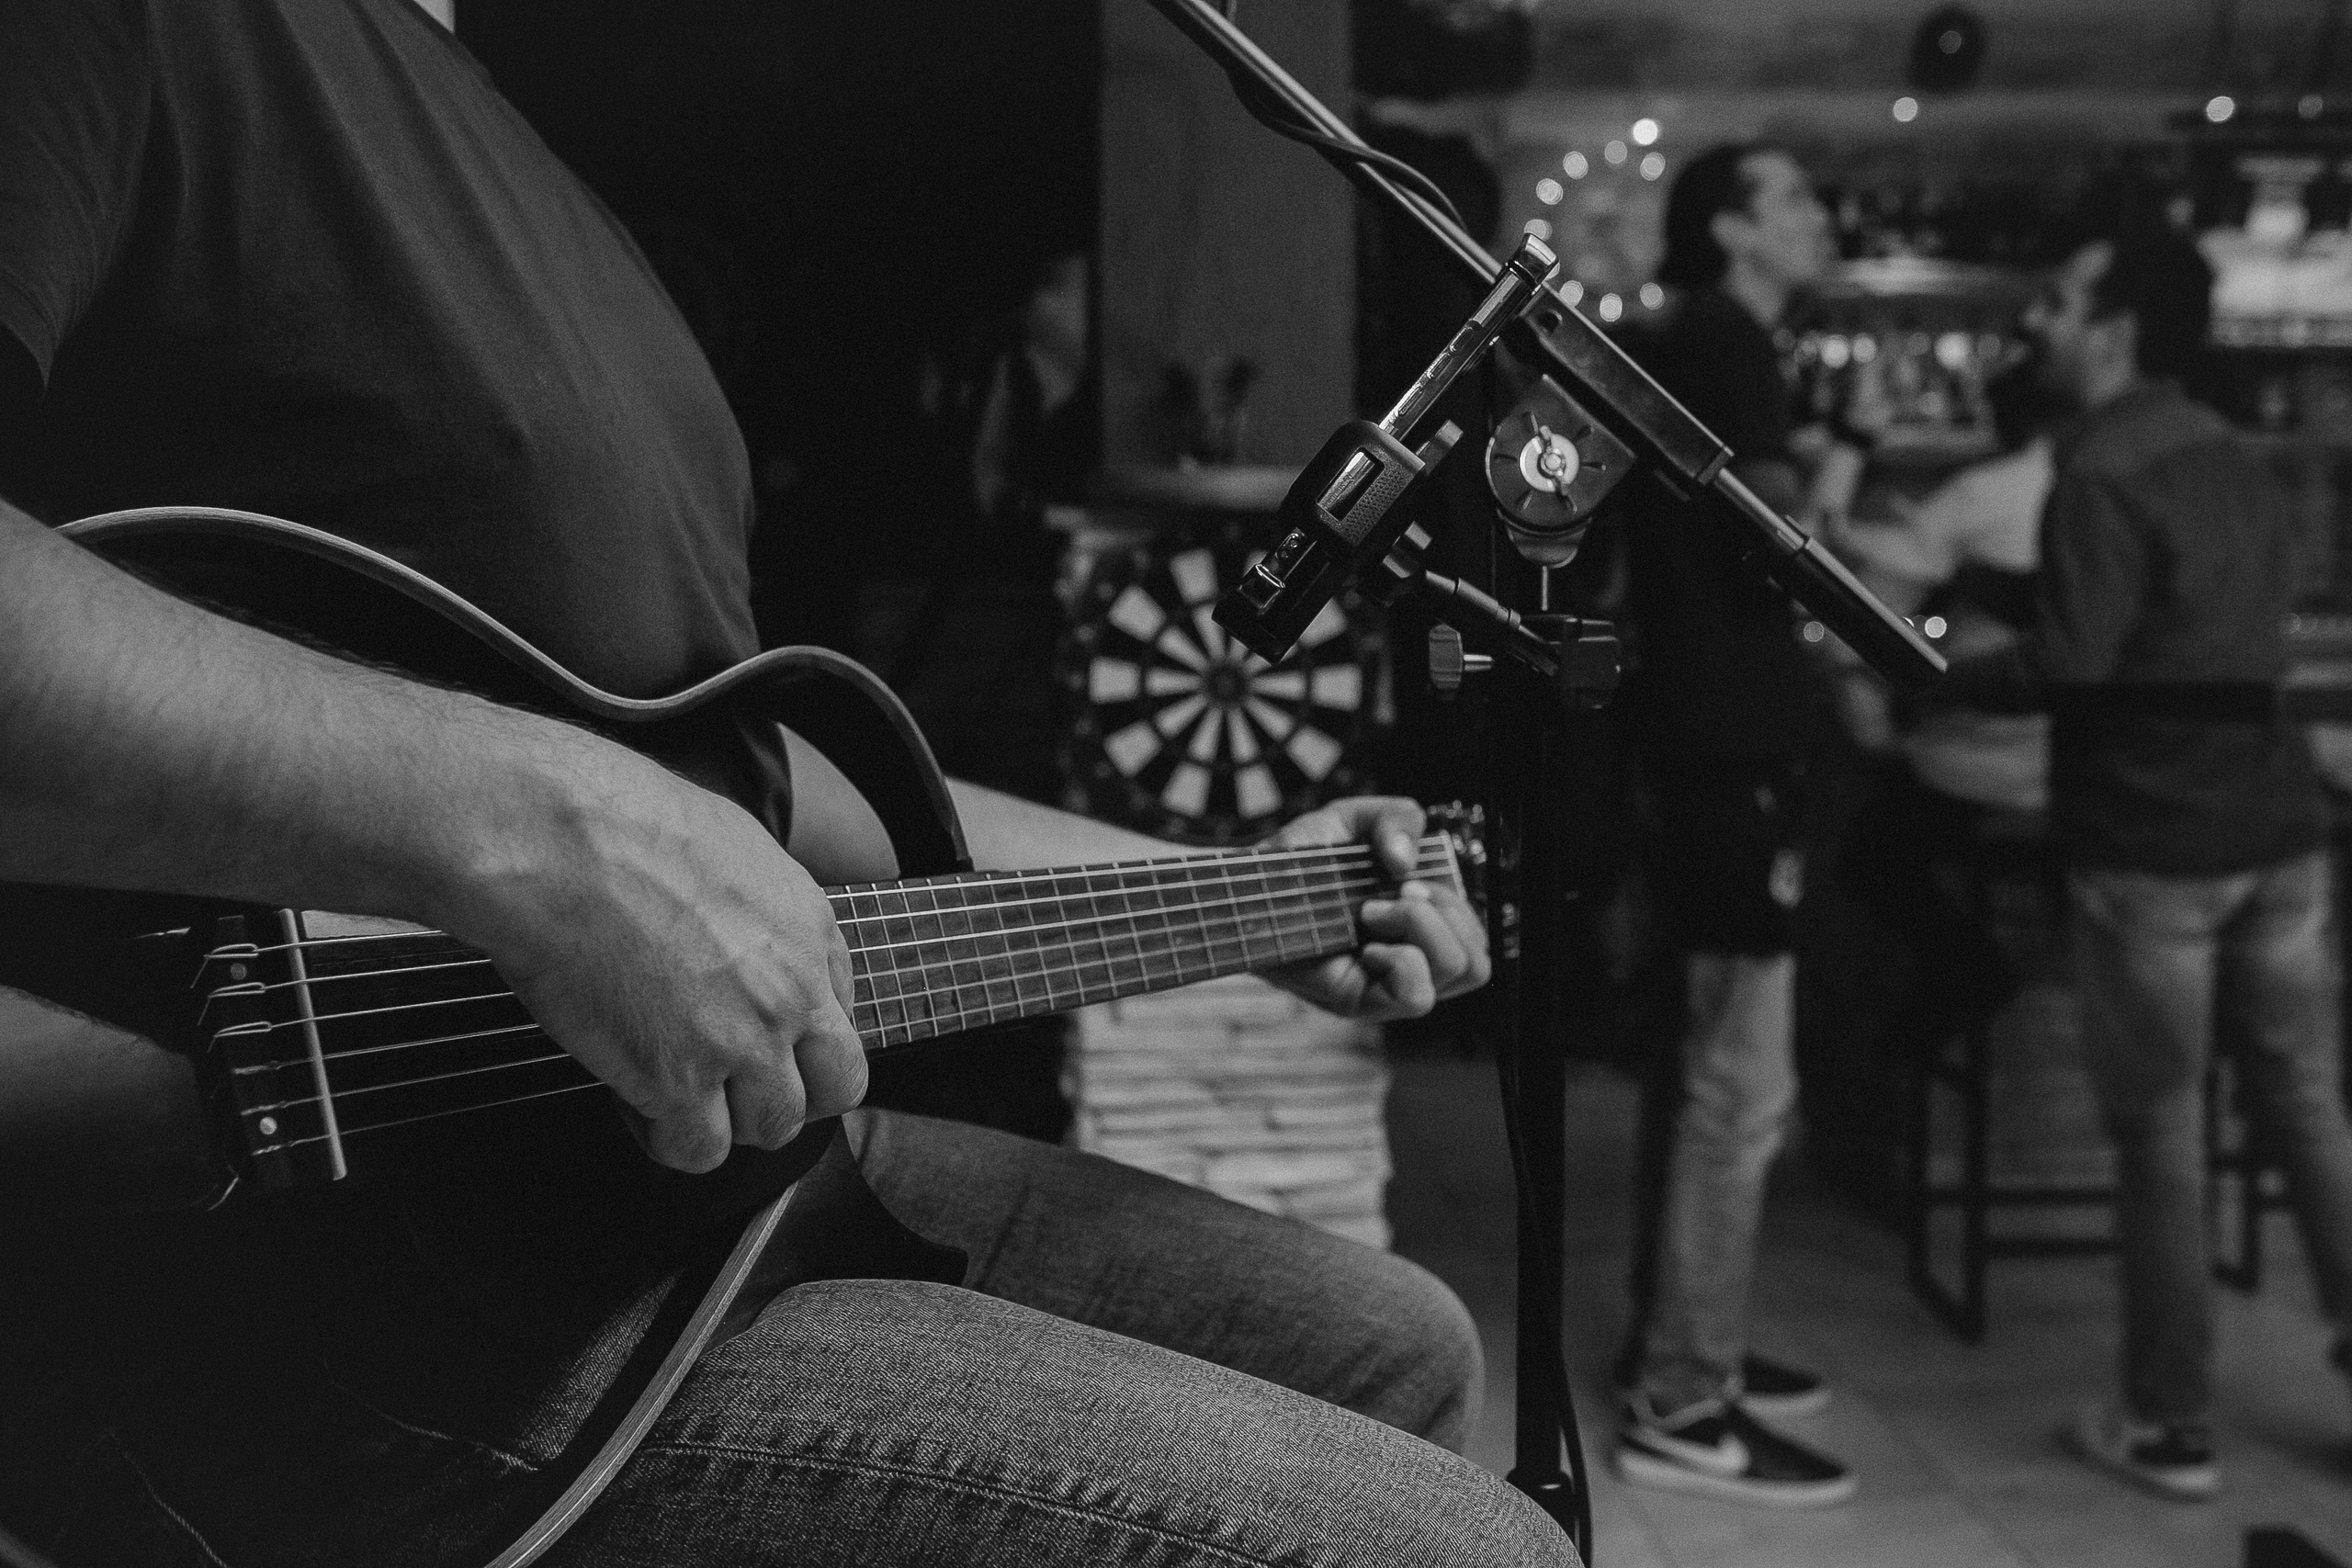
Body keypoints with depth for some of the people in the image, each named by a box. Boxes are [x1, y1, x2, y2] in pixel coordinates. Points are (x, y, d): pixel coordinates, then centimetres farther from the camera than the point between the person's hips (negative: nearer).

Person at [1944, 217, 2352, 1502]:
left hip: (2152, 845, -7)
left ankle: (2171, 1429, 12)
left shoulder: (2102, 475, -14)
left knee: (2160, 1139, 3)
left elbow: (2067, 666, -21)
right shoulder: (2236, 460, 13)